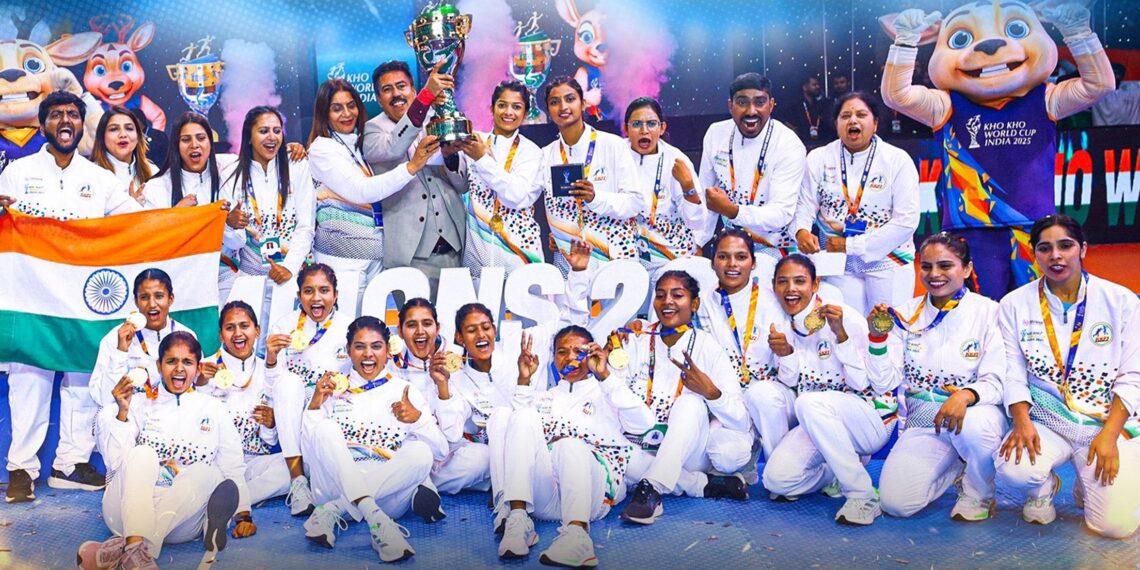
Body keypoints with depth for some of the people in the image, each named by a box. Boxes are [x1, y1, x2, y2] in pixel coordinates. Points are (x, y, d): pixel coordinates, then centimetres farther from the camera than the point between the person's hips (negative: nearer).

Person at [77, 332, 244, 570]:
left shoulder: (213, 410, 15)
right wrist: (122, 413, -9)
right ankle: (136, 548, -51)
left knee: (204, 472, -31)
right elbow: (117, 462, 2)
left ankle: (123, 547, -44)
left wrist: (243, 514, -2)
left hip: (183, 514, 0)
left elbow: (233, 469, 11)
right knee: (143, 453, -28)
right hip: (129, 510, 0)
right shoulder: (141, 405, 13)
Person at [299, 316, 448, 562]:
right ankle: (376, 519, -39)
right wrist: (314, 405, -5)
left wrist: (416, 420, -14)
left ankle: (332, 510, -26)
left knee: (421, 453, -27)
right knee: (325, 428, -24)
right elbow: (308, 442, 8)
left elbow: (441, 451, 4)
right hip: (338, 484, 0)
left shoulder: (405, 391, 13)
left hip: (387, 490, 0)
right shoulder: (334, 388, 16)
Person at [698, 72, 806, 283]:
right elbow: (706, 195, 5)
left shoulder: (789, 146, -17)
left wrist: (732, 211, -36)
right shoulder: (716, 134, -3)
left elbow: (782, 214, -23)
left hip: (773, 247, -5)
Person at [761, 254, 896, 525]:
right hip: (817, 424, 6)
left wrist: (840, 334, -31)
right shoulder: (783, 327, 2)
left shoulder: (847, 318, -15)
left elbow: (862, 383, -20)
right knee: (776, 480, -17)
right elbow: (792, 384, 5)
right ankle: (837, 474, 13)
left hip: (870, 416, -6)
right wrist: (785, 355, -16)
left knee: (810, 403, -37)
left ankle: (863, 495, -24)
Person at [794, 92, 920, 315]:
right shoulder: (818, 159, 1)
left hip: (889, 261, -1)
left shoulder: (898, 160, -6)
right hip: (839, 262, 2)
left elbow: (906, 221, -11)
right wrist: (801, 231, -23)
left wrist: (851, 245, -15)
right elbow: (805, 205, 1)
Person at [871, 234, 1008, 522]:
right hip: (922, 423, 3)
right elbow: (885, 380, 1)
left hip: (976, 413, -3)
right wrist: (878, 336, -15)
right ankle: (955, 469, 16)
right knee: (896, 502, -18)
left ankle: (980, 495, -5)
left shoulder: (988, 311, -4)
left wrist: (965, 396, -32)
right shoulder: (907, 314, 4)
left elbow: (996, 382, -11)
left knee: (972, 425, -40)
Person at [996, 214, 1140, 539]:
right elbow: (1013, 374, -1)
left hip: (1110, 423, 0)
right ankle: (1045, 488, 8)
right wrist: (1022, 423, -18)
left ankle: (1088, 485, 21)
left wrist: (1108, 435, -13)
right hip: (1045, 423, 0)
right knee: (1012, 469, -32)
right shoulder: (1015, 305, 1)